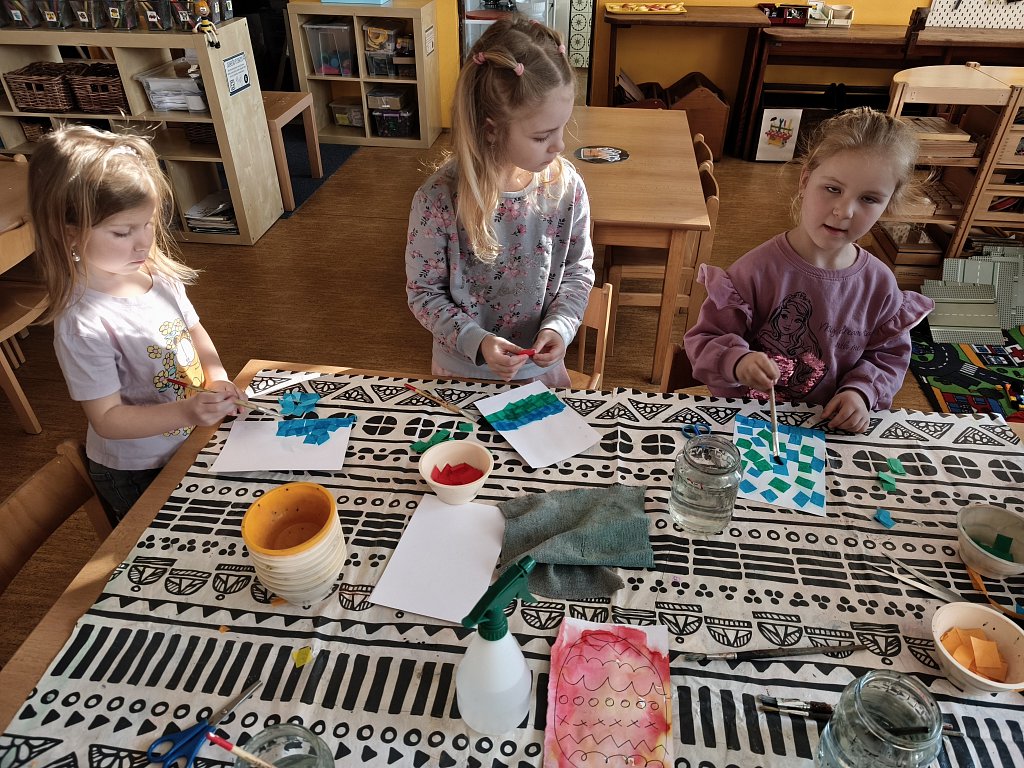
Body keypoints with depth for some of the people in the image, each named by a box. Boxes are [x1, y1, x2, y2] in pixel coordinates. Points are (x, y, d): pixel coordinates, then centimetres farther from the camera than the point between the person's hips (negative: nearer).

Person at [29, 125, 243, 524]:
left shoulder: (158, 273, -11)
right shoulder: (82, 324, -29)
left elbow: (193, 330, 6)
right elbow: (107, 419, -24)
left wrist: (216, 378, -12)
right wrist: (185, 412, -37)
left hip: (192, 446, 6)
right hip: (136, 475, -5)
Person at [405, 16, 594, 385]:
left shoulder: (566, 185, -14)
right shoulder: (439, 198, -23)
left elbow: (578, 269, -1)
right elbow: (423, 291, -12)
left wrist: (559, 326, -17)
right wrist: (474, 341, -25)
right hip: (463, 368, -2)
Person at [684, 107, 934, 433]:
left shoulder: (880, 284, -1)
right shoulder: (759, 269, -16)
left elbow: (889, 353, 13)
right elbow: (706, 338, -11)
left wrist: (861, 391, -7)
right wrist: (738, 362, -31)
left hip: (832, 426, 5)